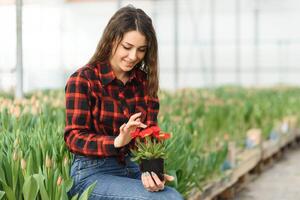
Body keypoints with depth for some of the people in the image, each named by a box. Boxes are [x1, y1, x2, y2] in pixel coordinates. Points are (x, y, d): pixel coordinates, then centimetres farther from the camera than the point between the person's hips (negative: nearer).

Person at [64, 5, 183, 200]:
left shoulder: (145, 81, 8)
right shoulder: (82, 80, -7)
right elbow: (74, 138, -12)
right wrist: (117, 141, -31)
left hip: (131, 168, 5)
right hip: (93, 174, -5)